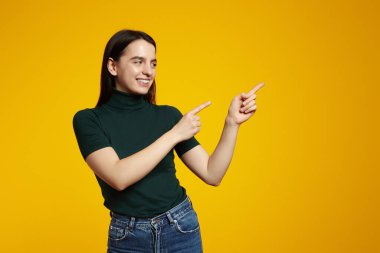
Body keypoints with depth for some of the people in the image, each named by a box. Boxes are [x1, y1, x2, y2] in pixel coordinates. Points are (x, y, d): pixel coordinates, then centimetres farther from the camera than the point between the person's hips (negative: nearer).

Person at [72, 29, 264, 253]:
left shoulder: (169, 115, -1)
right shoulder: (88, 120, -7)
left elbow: (212, 174, -3)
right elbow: (118, 177, -22)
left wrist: (232, 122, -13)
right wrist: (174, 134, -20)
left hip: (180, 229, 2)